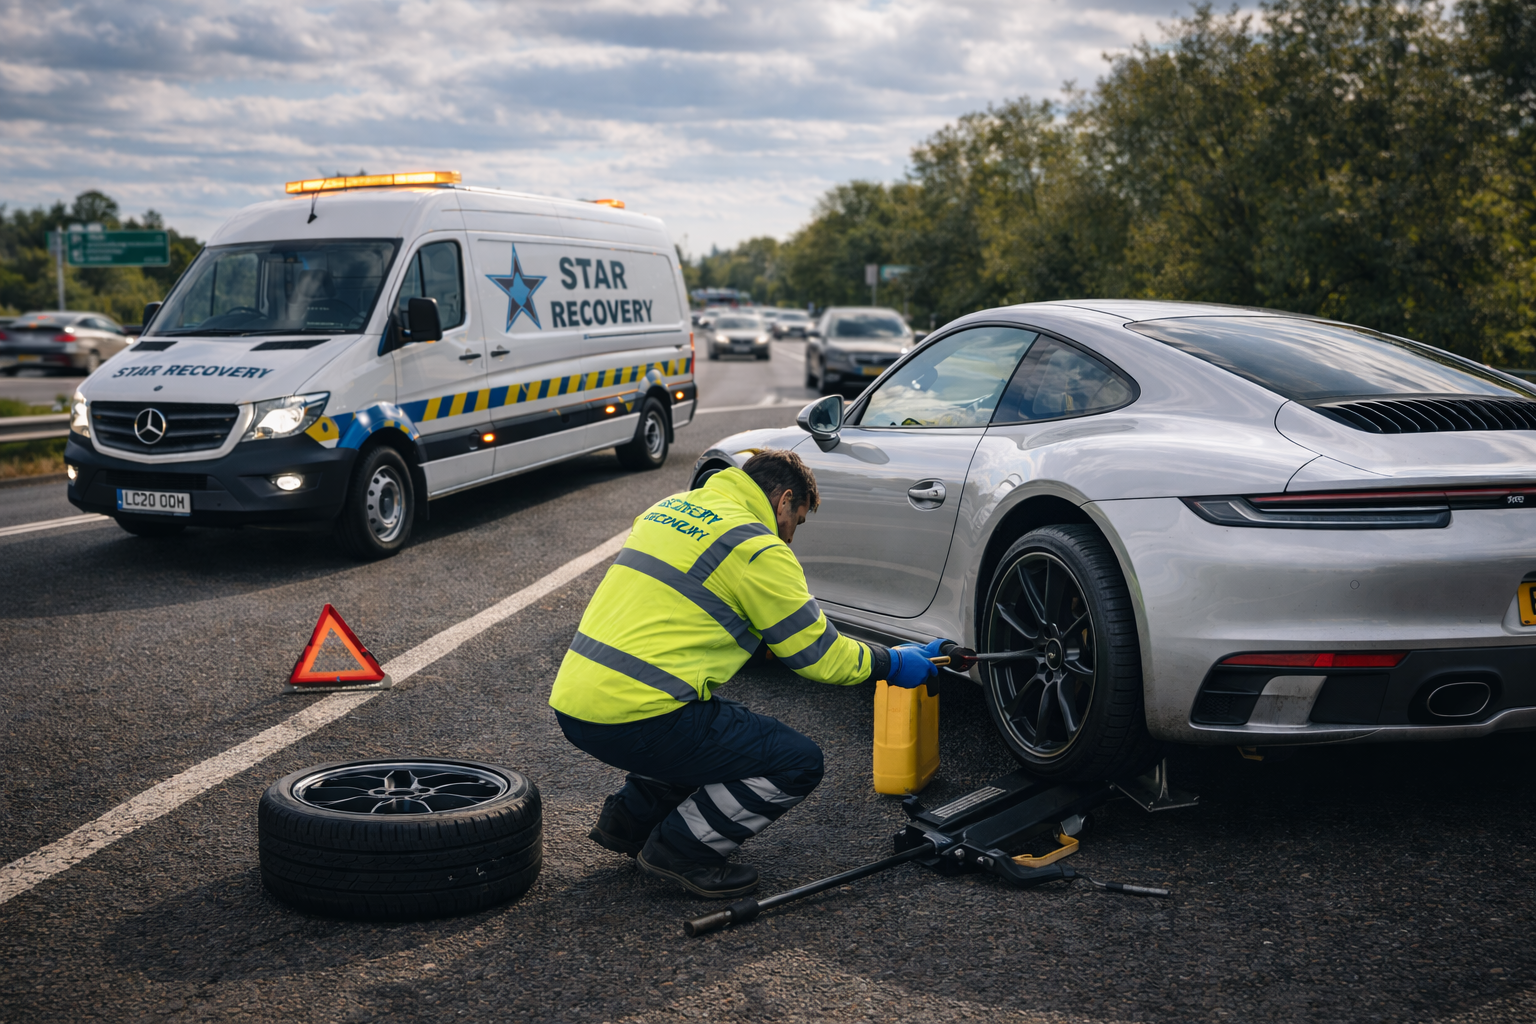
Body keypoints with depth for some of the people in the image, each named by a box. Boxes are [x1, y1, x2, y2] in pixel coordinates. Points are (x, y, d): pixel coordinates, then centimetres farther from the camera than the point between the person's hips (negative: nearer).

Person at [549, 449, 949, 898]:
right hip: (636, 718, -9)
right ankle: (680, 849, 2)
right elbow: (819, 656, -2)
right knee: (799, 762, -1)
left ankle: (630, 817, 24)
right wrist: (893, 664, 15)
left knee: (724, 726, 30)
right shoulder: (758, 550, -7)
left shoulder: (671, 507, 18)